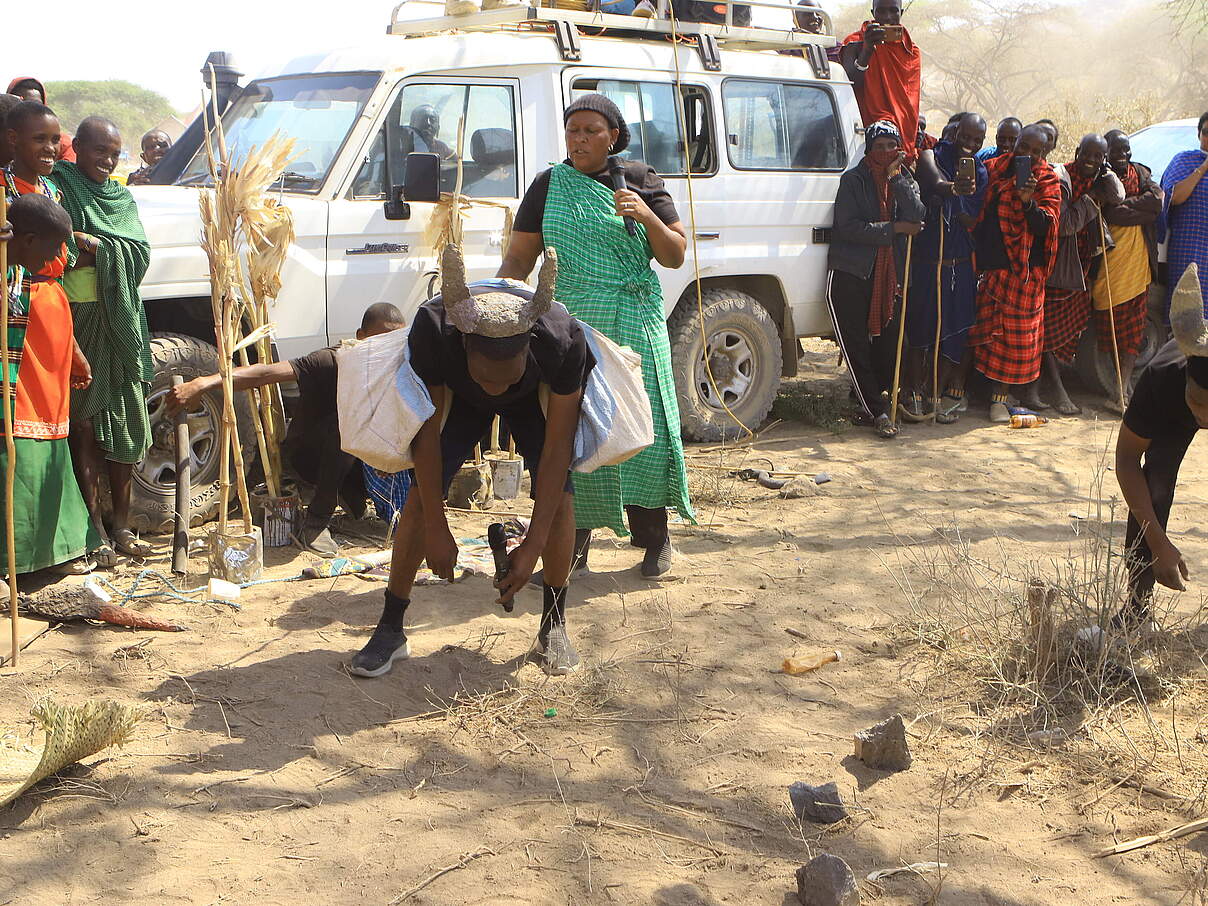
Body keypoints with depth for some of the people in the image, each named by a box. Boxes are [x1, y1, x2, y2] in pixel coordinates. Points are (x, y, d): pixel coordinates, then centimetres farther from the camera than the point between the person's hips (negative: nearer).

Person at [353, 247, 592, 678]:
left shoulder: (563, 339, -42)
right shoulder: (432, 330, -42)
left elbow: (557, 446, -31)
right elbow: (428, 432, -27)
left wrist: (533, 546, -31)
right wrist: (436, 529, -24)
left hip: (538, 398, 0)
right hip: (457, 395, 1)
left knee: (559, 493, -17)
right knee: (421, 496, -12)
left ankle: (554, 628, 2)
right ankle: (390, 630, 2)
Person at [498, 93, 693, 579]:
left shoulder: (640, 180, 6)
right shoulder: (548, 187, 9)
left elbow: (675, 257, 6)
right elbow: (519, 257, 9)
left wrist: (646, 216, -12)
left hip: (634, 325, -1)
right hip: (569, 325, 1)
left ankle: (654, 539, 12)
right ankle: (572, 546, 10)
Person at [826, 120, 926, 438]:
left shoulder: (905, 181, 14)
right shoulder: (853, 180, 1)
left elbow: (916, 218, -6)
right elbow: (847, 226, -11)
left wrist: (897, 177, -11)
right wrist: (894, 228, -11)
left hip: (891, 277, 4)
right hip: (851, 276, -4)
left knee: (889, 344, 1)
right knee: (856, 345, -7)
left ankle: (866, 398, 20)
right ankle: (878, 411, -1)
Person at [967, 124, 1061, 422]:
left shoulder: (1047, 180, -1)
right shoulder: (993, 168, 7)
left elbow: (1045, 226, -10)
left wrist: (1029, 202, -27)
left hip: (1023, 270, -2)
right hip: (987, 264, 3)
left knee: (1013, 333, 0)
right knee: (986, 327, 6)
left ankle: (999, 398, 7)